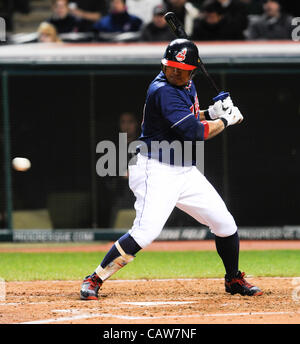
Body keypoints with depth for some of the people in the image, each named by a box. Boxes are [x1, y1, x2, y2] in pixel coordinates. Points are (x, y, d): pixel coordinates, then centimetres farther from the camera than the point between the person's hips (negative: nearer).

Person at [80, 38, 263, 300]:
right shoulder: (163, 91, -20)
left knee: (225, 225, 7)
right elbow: (193, 132, -25)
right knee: (146, 231, -23)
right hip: (157, 172, -9)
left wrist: (211, 113, 6)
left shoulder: (187, 85, 8)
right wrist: (225, 120, -10)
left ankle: (234, 280, 29)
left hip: (187, 172, 9)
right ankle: (95, 280, -12)